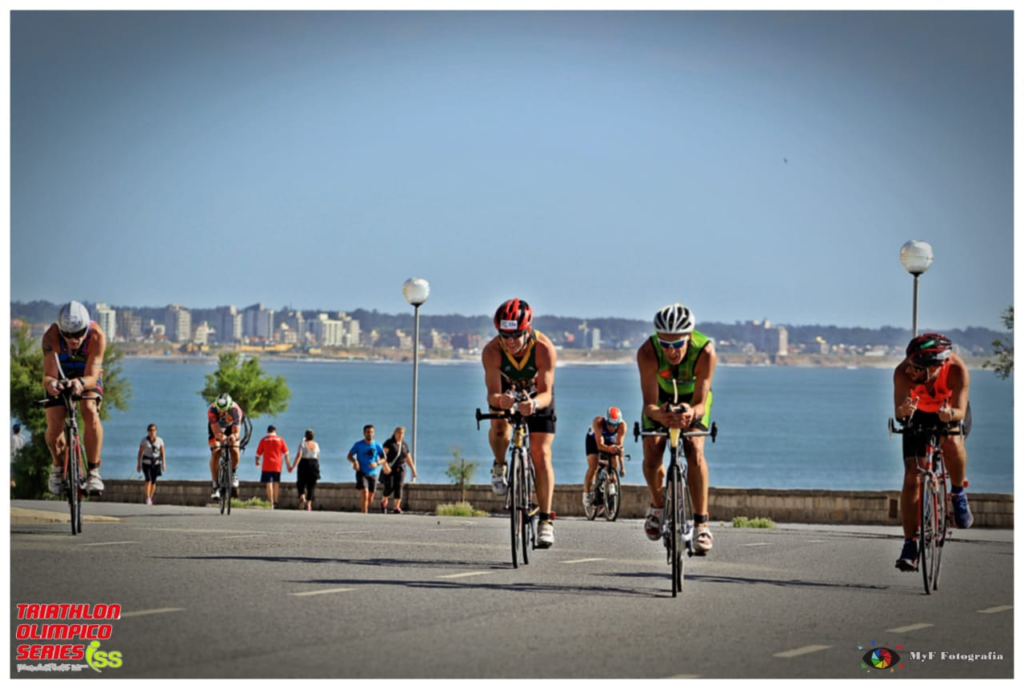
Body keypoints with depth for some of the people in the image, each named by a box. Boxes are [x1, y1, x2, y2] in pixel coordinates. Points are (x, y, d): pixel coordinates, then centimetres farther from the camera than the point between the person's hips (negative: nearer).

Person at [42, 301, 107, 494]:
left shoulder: (97, 336, -35)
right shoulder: (51, 336, -34)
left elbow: (92, 377, -39)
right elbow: (48, 376, -38)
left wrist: (81, 383, -63)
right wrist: (50, 383, -62)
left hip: (87, 377, -1)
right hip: (60, 377, 1)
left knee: (90, 413, -29)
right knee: (54, 425, -18)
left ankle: (93, 470, -15)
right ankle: (58, 466, 12)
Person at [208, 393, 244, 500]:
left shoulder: (236, 410, -37)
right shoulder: (212, 410, -38)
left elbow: (236, 432, -38)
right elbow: (216, 432, -40)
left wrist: (234, 436, -62)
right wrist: (221, 437, -63)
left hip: (231, 428, 0)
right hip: (216, 427, 0)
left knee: (235, 451, -22)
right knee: (215, 453, -19)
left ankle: (233, 472, 9)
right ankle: (216, 486, -12)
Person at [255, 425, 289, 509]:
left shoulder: (264, 440, 2)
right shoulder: (280, 439, 5)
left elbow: (258, 453, 5)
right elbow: (286, 453, 4)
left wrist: (257, 462, 24)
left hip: (267, 465, -2)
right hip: (277, 465, 2)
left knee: (268, 483, -3)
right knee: (276, 483, 13)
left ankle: (271, 503, -13)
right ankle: (275, 502, 17)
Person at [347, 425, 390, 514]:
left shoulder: (377, 445, -1)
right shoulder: (358, 445, -4)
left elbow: (383, 459, -2)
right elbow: (349, 456, 2)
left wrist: (377, 463, -23)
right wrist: (354, 461, -20)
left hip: (373, 474, 3)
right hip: (361, 473, -3)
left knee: (370, 499, 9)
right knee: (364, 493, -22)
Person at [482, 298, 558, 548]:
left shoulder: (544, 348, -36)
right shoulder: (492, 351, -34)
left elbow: (546, 393, -38)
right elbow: (492, 392, -37)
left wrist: (535, 403, -61)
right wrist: (499, 400, -60)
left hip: (537, 395, -1)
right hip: (506, 391, 1)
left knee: (541, 453, -10)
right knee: (499, 425, -30)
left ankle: (546, 519, -5)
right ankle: (500, 467, 2)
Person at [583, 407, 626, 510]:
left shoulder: (622, 425, -33)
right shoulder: (598, 422, -39)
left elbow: (619, 444, -36)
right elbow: (599, 444, -45)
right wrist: (609, 448, -65)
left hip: (610, 441, 2)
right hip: (593, 440, -2)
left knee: (614, 465, -17)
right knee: (593, 466, -20)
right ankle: (586, 493, -3)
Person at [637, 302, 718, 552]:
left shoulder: (705, 352, -38)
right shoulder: (647, 352, -37)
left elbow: (700, 402, -39)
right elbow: (649, 403, -38)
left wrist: (691, 413, -63)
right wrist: (658, 414, -62)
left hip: (692, 399, -1)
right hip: (661, 397, 1)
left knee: (694, 450, -24)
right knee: (652, 454, -16)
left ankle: (701, 523, -17)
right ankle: (658, 505, 15)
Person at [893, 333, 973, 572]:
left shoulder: (957, 369, -35)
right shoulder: (903, 372, -33)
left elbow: (960, 410, -38)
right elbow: (899, 411, -39)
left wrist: (950, 414, -60)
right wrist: (904, 411, -62)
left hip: (953, 413, -1)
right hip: (919, 416, 1)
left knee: (952, 443, -35)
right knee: (912, 477, -12)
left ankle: (958, 494, -7)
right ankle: (910, 545, -9)